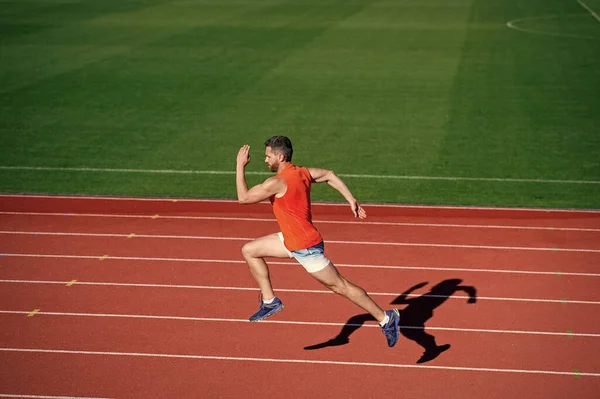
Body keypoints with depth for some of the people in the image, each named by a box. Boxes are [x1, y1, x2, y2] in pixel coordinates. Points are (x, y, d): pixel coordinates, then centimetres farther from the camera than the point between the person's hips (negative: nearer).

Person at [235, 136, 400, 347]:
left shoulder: (276, 183, -24)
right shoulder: (302, 172, 3)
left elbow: (243, 197, -19)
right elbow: (329, 175, 14)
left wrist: (240, 166, -11)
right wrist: (351, 200, 15)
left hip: (306, 247, -10)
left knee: (340, 286, 0)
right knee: (249, 250, 11)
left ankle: (385, 318, 10)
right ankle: (269, 301, 17)